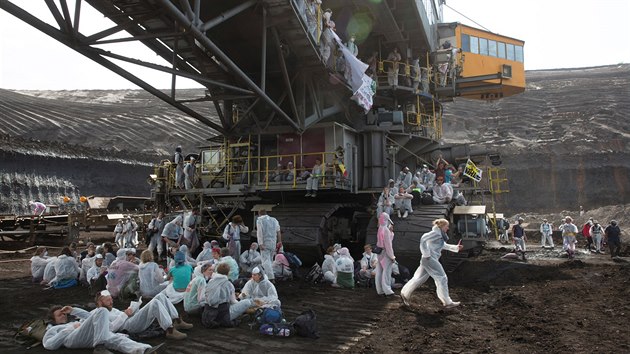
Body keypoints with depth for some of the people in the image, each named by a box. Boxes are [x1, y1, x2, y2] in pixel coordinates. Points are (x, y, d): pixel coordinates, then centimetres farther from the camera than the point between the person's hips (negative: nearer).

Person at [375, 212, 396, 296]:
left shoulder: (380, 229, 9)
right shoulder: (386, 230, -16)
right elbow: (388, 244, -18)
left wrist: (391, 231, 6)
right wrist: (392, 256, -14)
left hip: (380, 253, 9)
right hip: (385, 253, -9)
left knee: (379, 272, 11)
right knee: (386, 272, -4)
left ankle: (380, 290, 18)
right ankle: (387, 290, -2)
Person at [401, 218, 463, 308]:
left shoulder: (440, 234, 18)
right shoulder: (436, 233, -14)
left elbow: (444, 245, 33)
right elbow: (423, 239, -26)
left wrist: (456, 247, 25)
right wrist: (426, 254, -22)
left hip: (432, 259, 10)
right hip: (430, 260, -10)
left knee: (419, 278, 14)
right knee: (442, 278, -3)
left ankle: (405, 294, 21)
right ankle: (447, 302, 4)